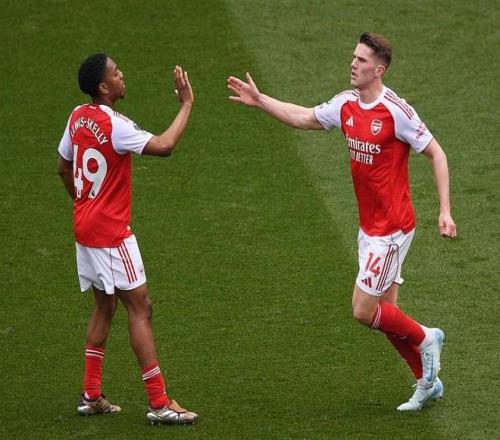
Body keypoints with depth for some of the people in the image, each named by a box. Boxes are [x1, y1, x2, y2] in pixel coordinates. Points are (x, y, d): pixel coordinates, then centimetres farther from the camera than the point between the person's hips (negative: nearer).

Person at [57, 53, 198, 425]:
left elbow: (64, 168, 17)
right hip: (111, 232, -9)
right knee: (140, 306, -5)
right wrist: (186, 104, -21)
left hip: (85, 227, 9)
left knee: (105, 305, 17)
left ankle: (91, 396, 18)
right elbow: (163, 146, -31)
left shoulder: (78, 117, 6)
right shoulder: (114, 125, -21)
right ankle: (159, 404, -6)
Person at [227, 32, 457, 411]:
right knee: (386, 313, 11)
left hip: (392, 227, -8)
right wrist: (259, 100, 14)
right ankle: (427, 382, 24)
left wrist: (445, 210, -18)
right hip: (369, 226, 8)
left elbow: (437, 154, -14)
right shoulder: (347, 104, 3)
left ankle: (425, 339, 16)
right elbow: (303, 117, 19)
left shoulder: (396, 110, -19)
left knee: (363, 311, -7)